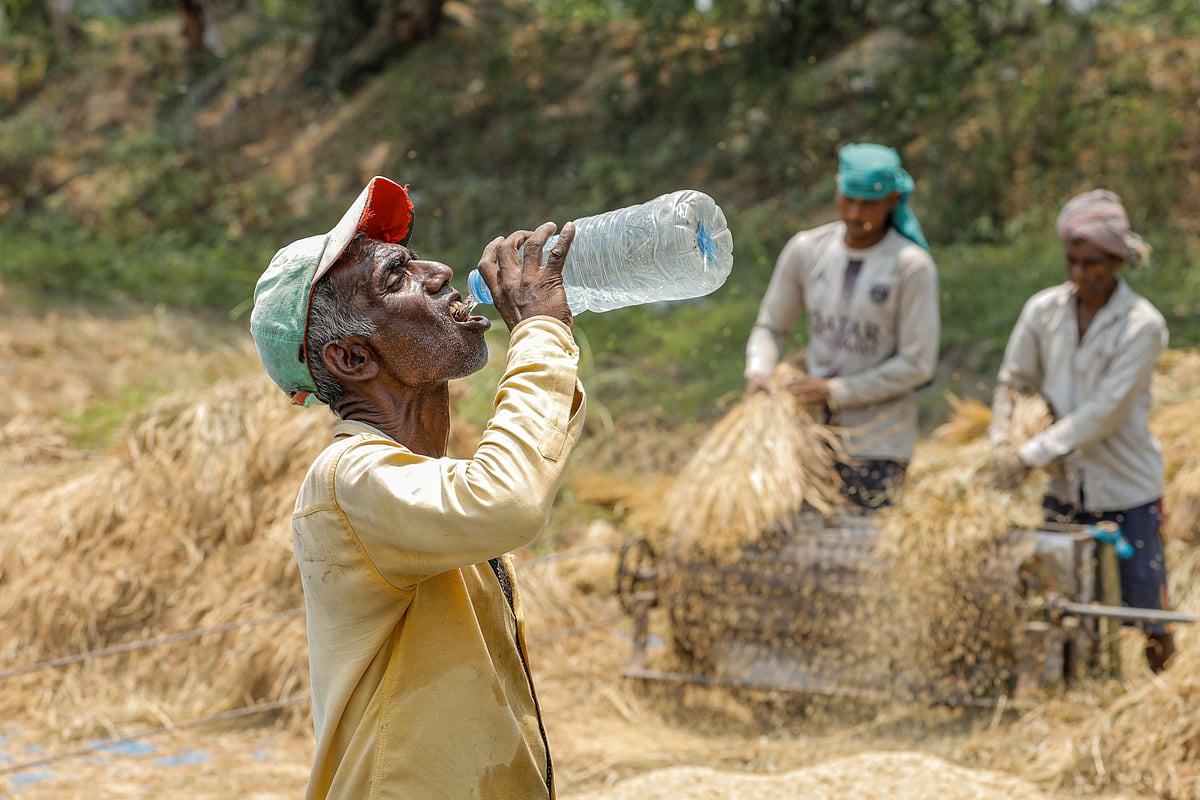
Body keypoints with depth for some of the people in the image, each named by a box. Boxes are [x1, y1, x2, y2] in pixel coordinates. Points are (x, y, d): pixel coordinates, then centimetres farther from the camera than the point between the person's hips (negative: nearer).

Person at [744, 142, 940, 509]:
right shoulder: (806, 250, 0)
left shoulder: (911, 267, -11)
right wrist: (758, 373, -11)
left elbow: (917, 364, -11)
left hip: (877, 441, -3)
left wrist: (836, 391, -15)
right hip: (812, 428, 3)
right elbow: (771, 326, 10)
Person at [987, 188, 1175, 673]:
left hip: (1128, 491, -4)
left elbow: (1105, 411, -19)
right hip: (1064, 488, 4)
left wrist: (1033, 454, -21)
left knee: (1144, 608, 1)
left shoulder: (1142, 325, -14)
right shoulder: (1043, 310, -1)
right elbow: (1013, 382, 7)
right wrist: (1003, 442, -11)